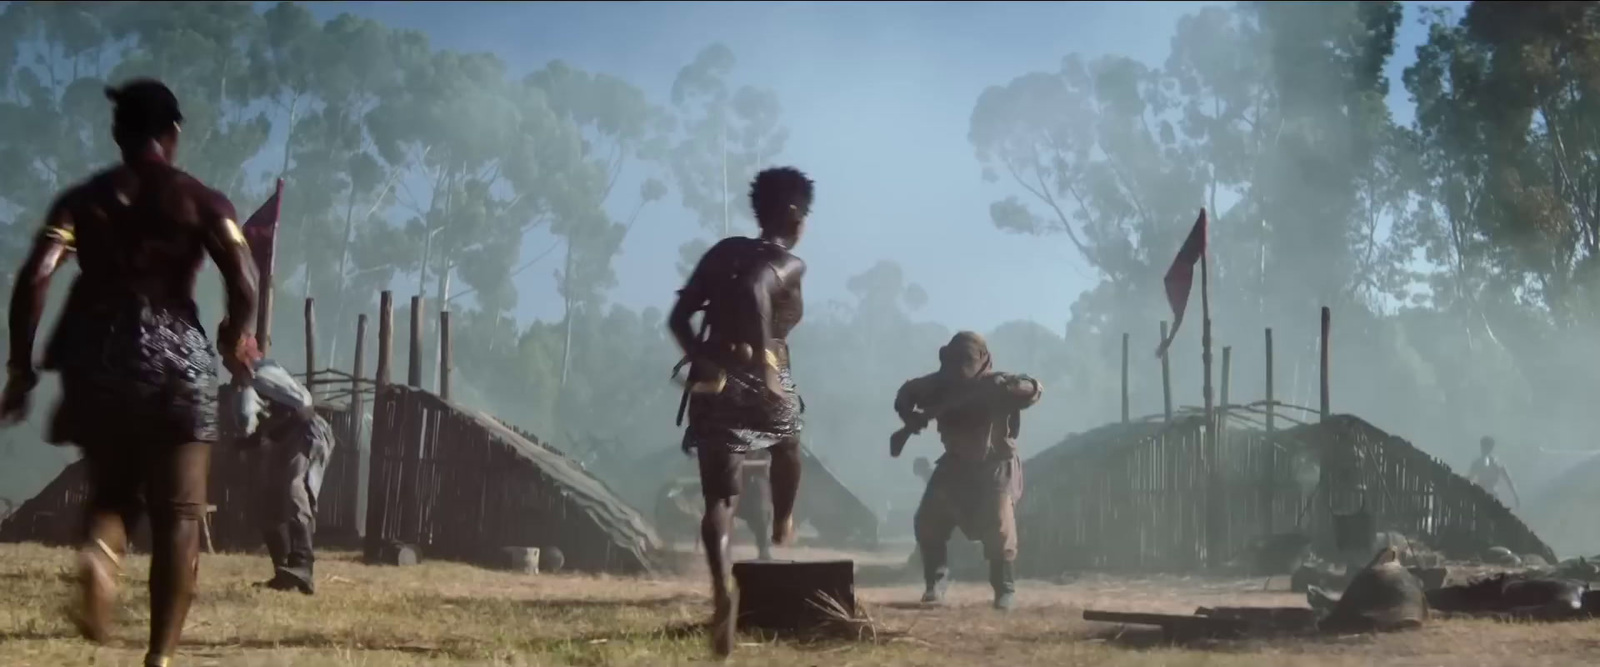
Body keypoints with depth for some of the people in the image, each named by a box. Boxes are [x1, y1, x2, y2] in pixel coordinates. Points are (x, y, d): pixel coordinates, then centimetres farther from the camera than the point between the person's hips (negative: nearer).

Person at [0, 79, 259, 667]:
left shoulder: (83, 198, 10)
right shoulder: (202, 201, 5)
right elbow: (244, 285, -7)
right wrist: (237, 340, 12)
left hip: (98, 358, 2)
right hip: (174, 358, -2)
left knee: (111, 491, 21)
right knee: (178, 514, 3)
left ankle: (98, 555, -14)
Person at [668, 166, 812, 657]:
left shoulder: (725, 252, 13)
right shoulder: (790, 266, -3)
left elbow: (678, 318, 8)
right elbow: (755, 290, -27)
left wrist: (703, 360, 14)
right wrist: (765, 361, -24)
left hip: (713, 385, 3)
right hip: (762, 387, -3)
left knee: (719, 499, -1)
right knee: (788, 440, 33)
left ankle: (723, 590, -24)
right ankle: (782, 526, 49)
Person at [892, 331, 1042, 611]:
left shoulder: (996, 382, -19)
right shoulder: (943, 382, -7)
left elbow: (1032, 390, -33)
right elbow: (908, 392, 6)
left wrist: (994, 393, -46)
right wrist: (910, 414, -15)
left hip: (994, 467, -5)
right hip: (955, 465, 5)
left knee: (998, 528, -18)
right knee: (928, 523, -1)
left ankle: (1005, 589, -3)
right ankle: (936, 582, 15)